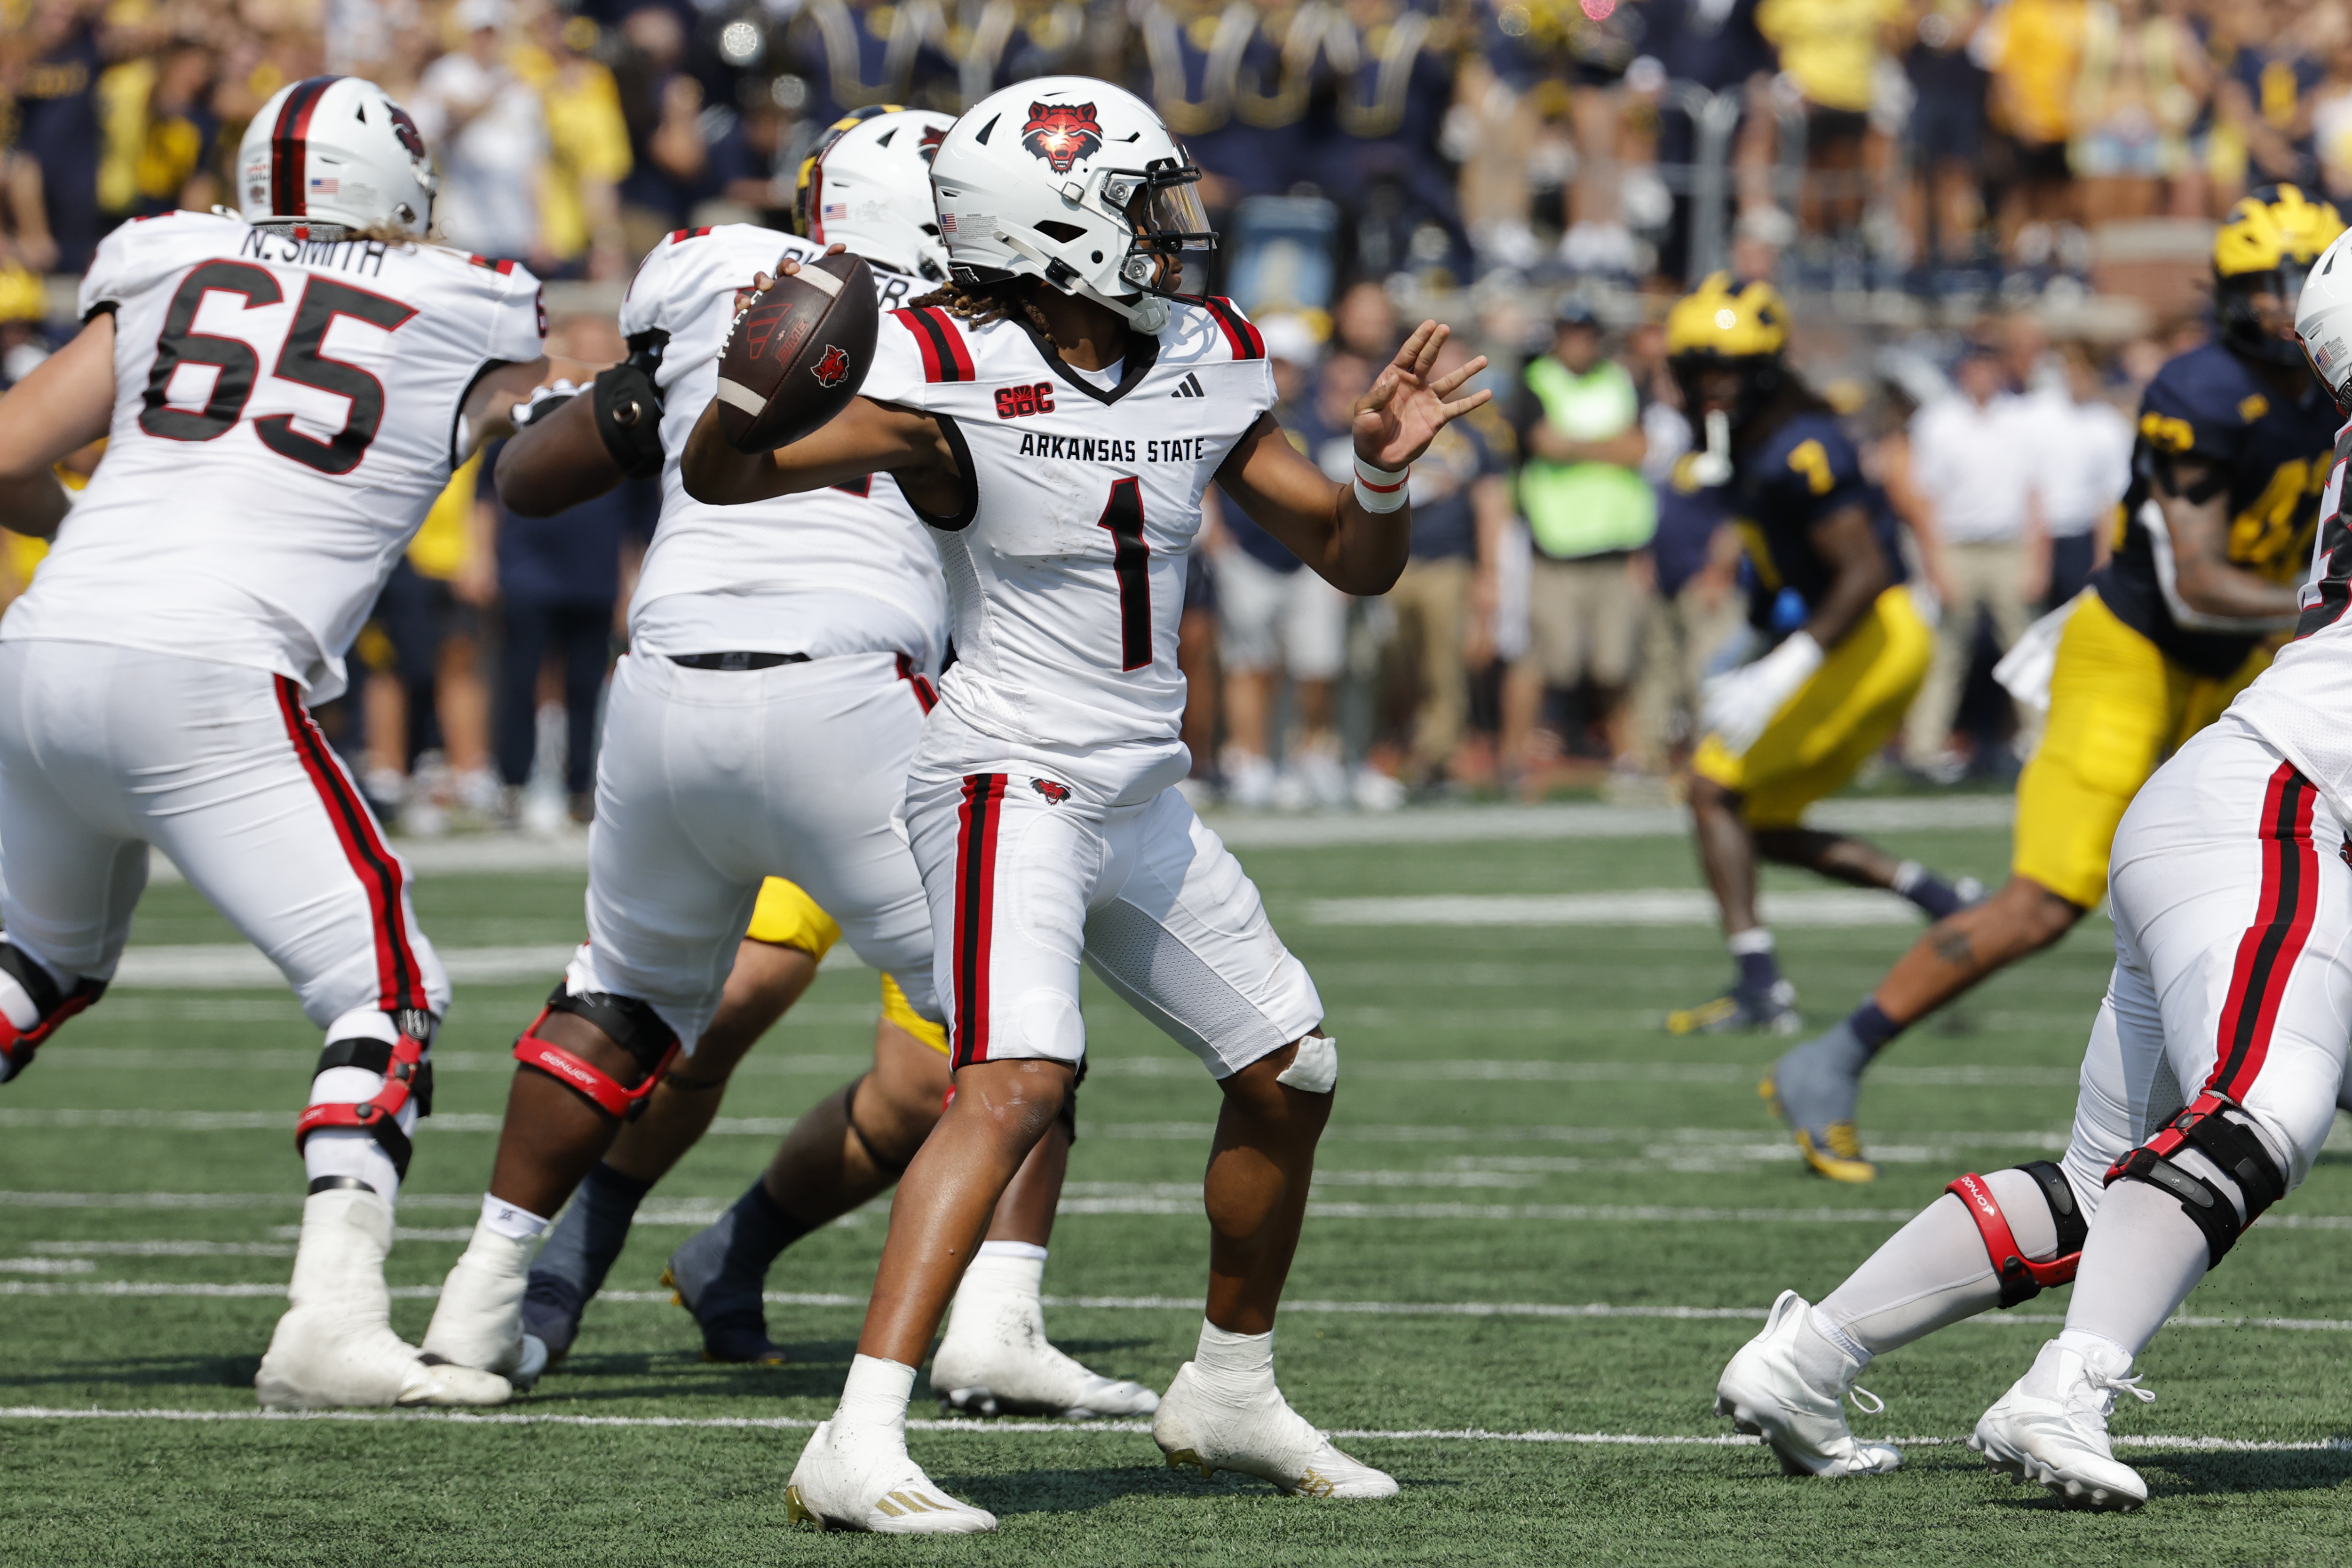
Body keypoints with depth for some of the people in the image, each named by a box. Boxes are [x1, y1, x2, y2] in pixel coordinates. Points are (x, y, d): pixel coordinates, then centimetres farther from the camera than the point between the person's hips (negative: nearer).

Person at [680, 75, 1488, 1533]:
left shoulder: (1205, 371, 4)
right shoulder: (956, 381, -15)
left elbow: (1358, 564, 12)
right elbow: (725, 477, -16)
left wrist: (1384, 474, -9)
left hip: (1145, 798, 8)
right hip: (1011, 782, -8)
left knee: (1291, 1074, 16)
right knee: (1017, 1082, -27)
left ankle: (1233, 1391, 37)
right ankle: (857, 1449, -33)